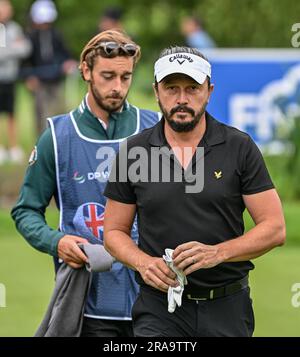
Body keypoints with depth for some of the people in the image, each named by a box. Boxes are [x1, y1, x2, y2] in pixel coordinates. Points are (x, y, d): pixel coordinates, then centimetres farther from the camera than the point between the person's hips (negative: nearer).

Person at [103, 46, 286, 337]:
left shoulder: (240, 147, 1)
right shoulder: (133, 152, 4)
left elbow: (274, 228, -1)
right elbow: (114, 231, 10)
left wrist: (217, 253, -16)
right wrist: (143, 262, -11)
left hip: (227, 310, 0)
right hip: (159, 309, 0)